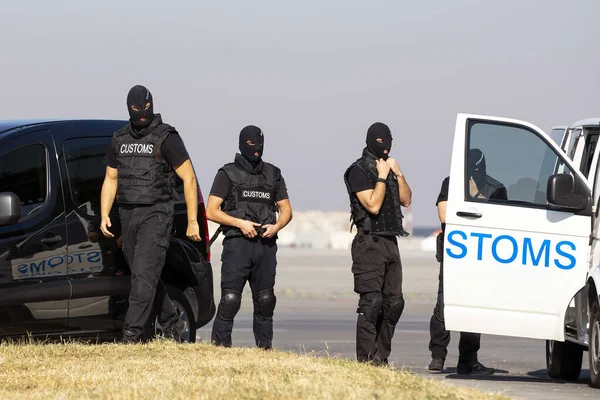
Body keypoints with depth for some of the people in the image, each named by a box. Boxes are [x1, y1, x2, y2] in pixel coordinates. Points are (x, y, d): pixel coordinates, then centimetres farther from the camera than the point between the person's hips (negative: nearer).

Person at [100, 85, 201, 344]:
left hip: (156, 215, -6)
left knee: (144, 274, -16)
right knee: (149, 278, 12)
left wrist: (193, 221, -7)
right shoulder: (119, 140, 13)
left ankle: (132, 334, -22)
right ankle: (171, 325, 29)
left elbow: (189, 178, -4)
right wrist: (104, 216, 5)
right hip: (127, 215, 6)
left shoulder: (166, 138, -5)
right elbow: (110, 180, 18)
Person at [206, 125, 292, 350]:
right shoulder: (228, 174, 5)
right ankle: (219, 346, -12)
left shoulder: (273, 175, 17)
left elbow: (286, 210, 17)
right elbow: (211, 211, -1)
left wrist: (276, 226, -5)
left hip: (266, 245, 4)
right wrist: (240, 223, -13)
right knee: (230, 299, -13)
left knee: (265, 300, 5)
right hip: (238, 244, -4)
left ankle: (265, 347, 12)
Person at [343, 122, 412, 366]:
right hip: (370, 243, -8)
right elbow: (373, 205, -17)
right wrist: (382, 176, -12)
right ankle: (367, 359, -12)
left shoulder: (388, 168, 17)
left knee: (393, 302, 6)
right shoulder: (359, 171, -7)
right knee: (371, 302, -12)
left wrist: (397, 173, 3)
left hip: (390, 243, 8)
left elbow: (406, 200, 12)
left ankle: (381, 357, 11)